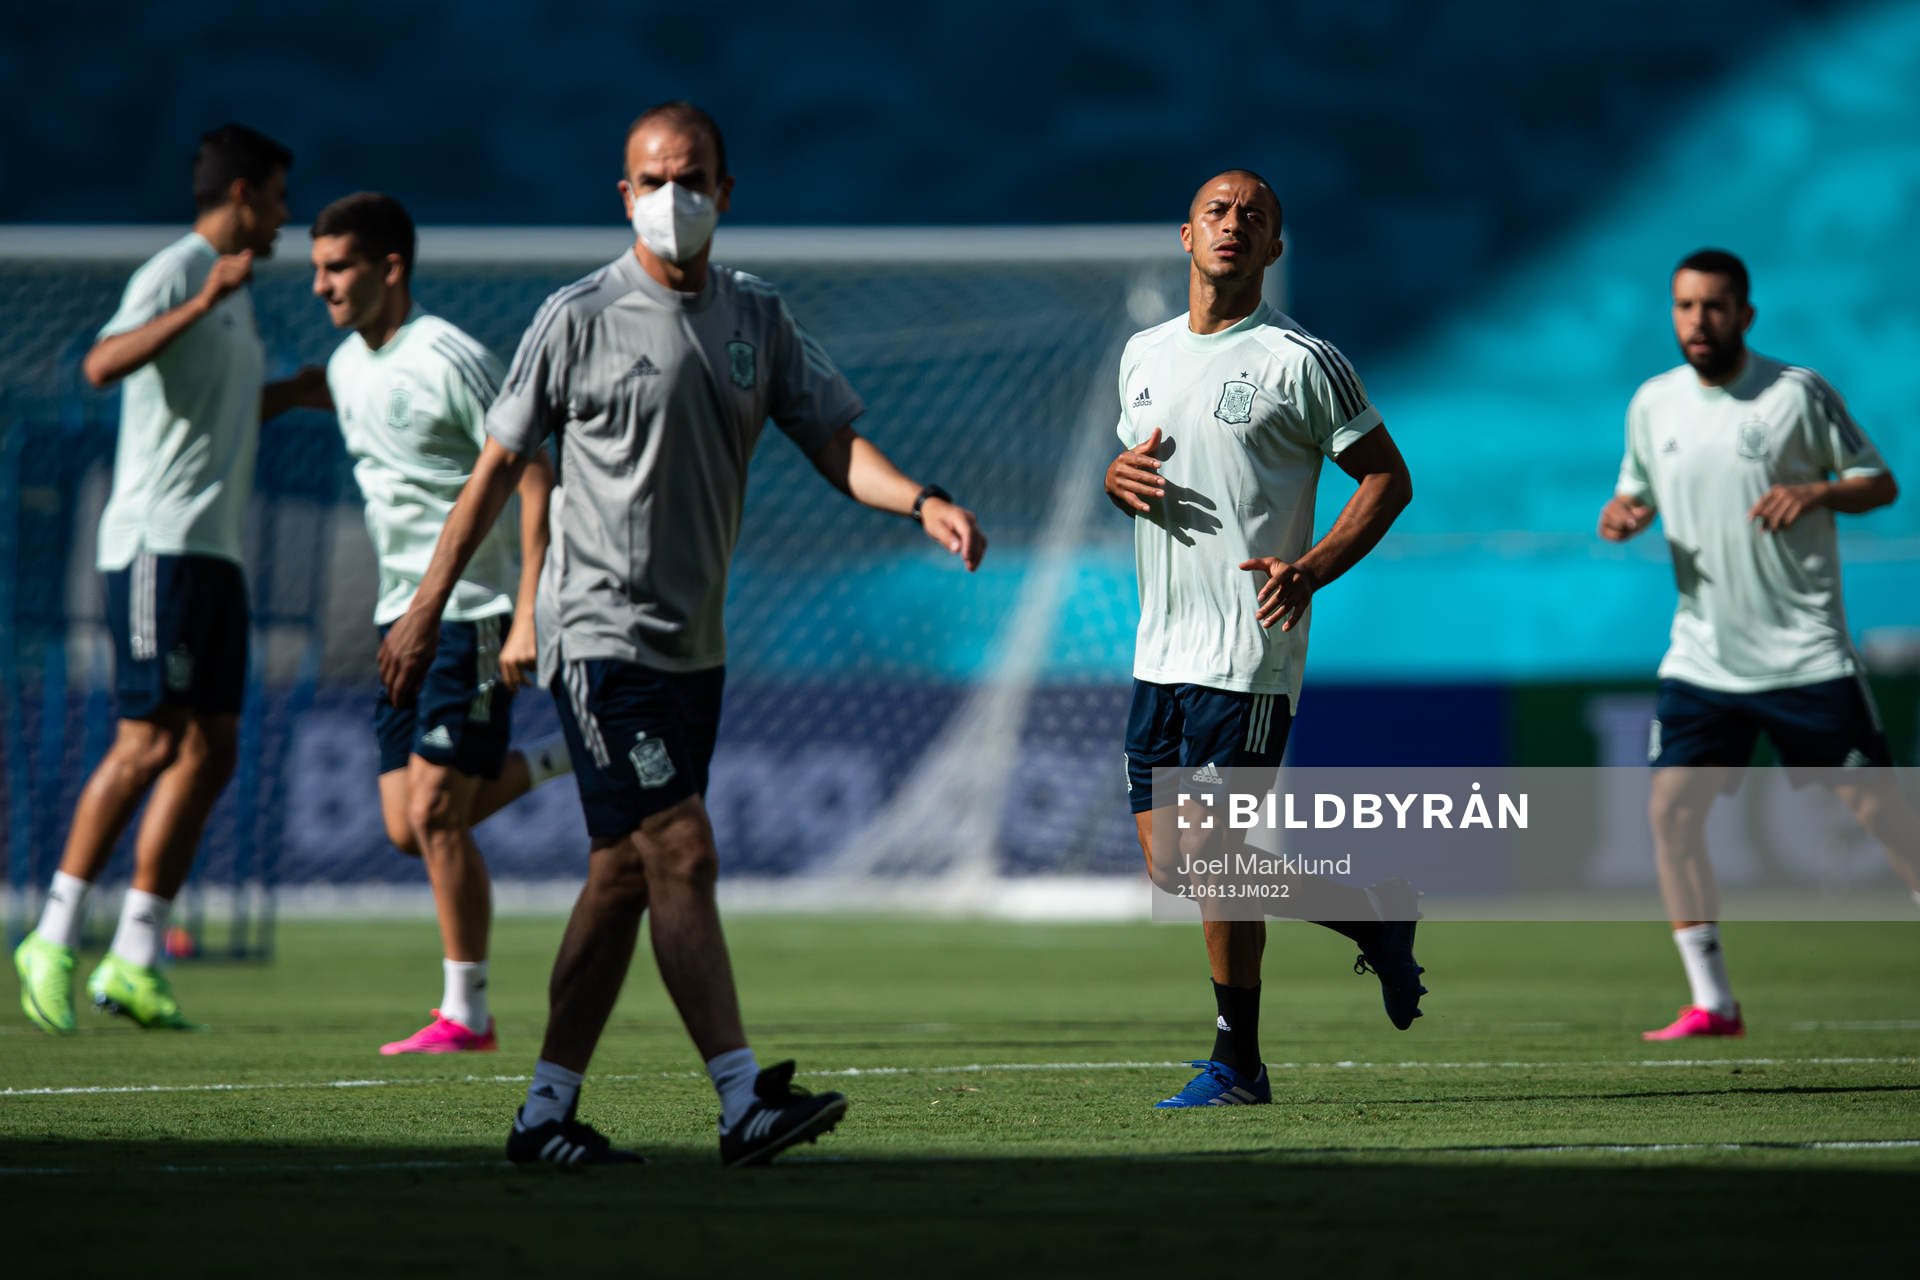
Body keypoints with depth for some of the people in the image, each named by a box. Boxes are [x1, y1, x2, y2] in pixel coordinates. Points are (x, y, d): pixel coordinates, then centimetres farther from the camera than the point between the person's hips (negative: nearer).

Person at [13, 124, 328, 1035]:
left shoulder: (233, 291, 21)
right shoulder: (176, 271, -8)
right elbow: (102, 365, -25)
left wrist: (289, 395, 26)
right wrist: (202, 302, -34)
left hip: (214, 550, 9)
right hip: (159, 542, -9)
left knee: (209, 752, 3)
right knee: (149, 744, -12)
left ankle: (134, 960, 3)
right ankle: (55, 939, -6)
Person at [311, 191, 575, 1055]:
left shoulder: (448, 361, -15)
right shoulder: (346, 367, 11)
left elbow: (535, 482, -16)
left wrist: (528, 615, -22)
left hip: (476, 616, -8)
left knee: (434, 815, -11)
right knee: (408, 828, 3)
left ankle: (467, 1015, -1)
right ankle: (563, 759, 25)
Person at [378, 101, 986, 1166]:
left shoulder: (757, 318, 10)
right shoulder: (580, 319, -5)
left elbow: (835, 442, 4)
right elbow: (498, 466, 0)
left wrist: (923, 502, -16)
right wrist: (424, 613, 1)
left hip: (694, 641, 6)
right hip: (600, 630, -6)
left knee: (624, 875, 7)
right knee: (681, 854, -14)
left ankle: (546, 1113, 14)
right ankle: (744, 1102, -18)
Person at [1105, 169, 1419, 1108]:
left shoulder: (1299, 360, -6)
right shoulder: (1144, 354, 14)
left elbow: (1388, 477, -4)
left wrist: (1311, 569, -17)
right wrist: (1118, 477, 3)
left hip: (1247, 651, -7)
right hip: (1160, 647, 7)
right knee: (1170, 864, 4)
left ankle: (1236, 1061, 6)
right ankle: (1372, 917, 21)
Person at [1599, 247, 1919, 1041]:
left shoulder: (1797, 392, -6)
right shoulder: (1653, 403, 6)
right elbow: (1638, 492, 19)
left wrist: (1818, 493, -21)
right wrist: (1622, 514, -4)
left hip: (1805, 655, -4)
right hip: (1702, 657, 4)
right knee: (1671, 809, -7)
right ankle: (1711, 1002, 1)